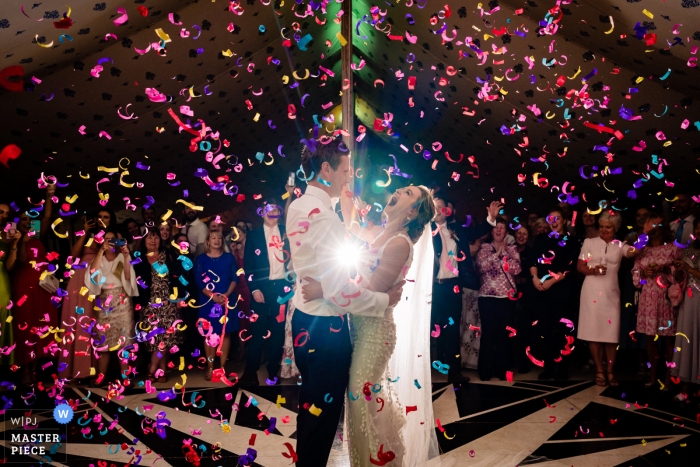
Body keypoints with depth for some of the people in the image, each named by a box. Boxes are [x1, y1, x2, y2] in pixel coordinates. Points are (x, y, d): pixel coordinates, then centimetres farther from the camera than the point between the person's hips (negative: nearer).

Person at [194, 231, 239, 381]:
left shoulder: (229, 257, 10)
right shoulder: (201, 259, 7)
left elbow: (235, 278, 3)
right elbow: (199, 281, -2)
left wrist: (227, 294, -13)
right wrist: (213, 296, -16)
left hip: (227, 299, 1)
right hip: (208, 301, -1)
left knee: (225, 332, 0)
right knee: (209, 334, -1)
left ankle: (223, 366, 7)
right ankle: (210, 367, 5)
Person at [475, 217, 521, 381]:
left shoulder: (512, 249, 11)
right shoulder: (484, 248, 7)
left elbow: (516, 268, -5)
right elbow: (481, 266, -9)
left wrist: (503, 254, -8)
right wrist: (497, 253, -8)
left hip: (507, 296, 1)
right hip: (487, 296, -1)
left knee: (503, 333, 4)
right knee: (488, 333, -2)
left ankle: (501, 369, 15)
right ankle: (485, 370, 7)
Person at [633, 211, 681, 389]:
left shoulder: (673, 248, 1)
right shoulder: (642, 250, 12)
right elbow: (635, 274, 11)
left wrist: (664, 269, -16)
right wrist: (643, 273, -9)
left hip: (666, 296, -3)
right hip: (648, 297, 3)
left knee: (668, 337, -2)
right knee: (650, 336, 6)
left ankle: (669, 376, 6)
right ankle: (653, 375, 16)